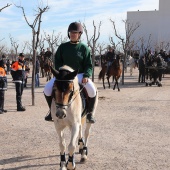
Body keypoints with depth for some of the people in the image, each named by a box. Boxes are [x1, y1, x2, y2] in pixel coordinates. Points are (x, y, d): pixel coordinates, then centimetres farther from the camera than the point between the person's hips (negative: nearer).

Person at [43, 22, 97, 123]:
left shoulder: (84, 48, 1)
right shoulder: (63, 47, 6)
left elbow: (89, 65, -1)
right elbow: (57, 62, 8)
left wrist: (86, 75, -19)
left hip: (79, 74, -2)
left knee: (92, 90, -30)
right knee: (47, 88, -20)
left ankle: (90, 113, -7)